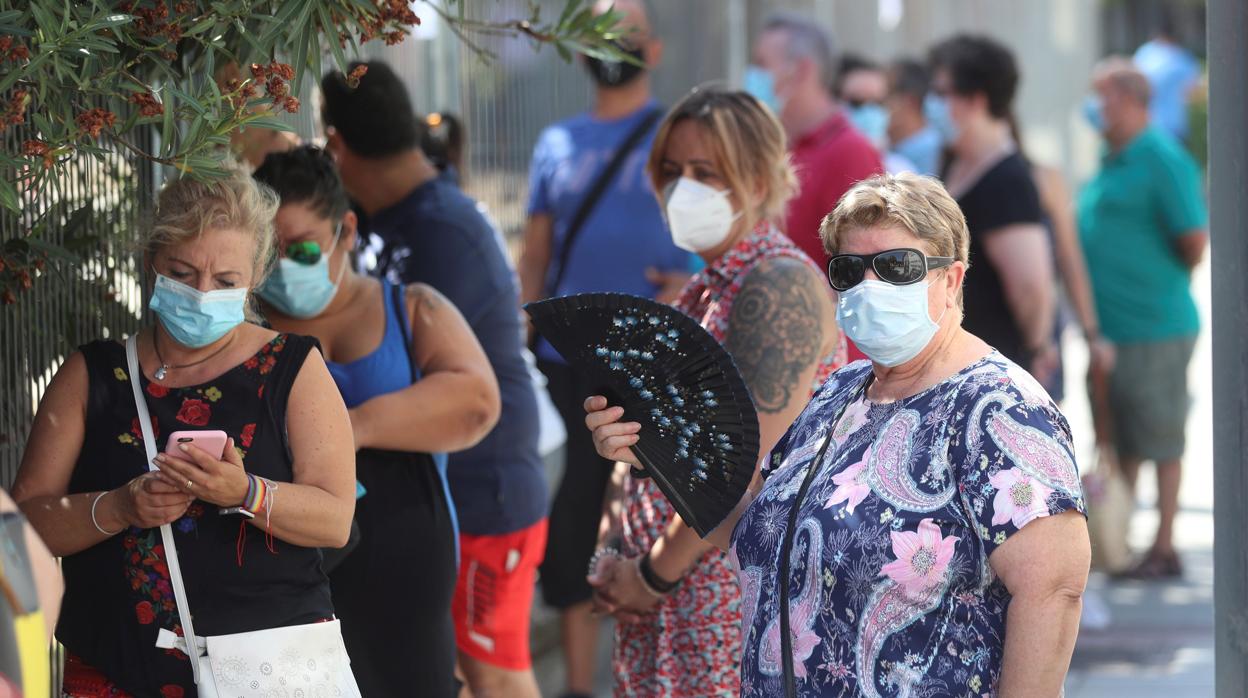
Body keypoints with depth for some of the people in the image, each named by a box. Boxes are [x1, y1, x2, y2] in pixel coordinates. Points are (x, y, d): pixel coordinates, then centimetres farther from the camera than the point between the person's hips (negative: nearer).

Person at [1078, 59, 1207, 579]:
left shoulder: (1162, 160, -14)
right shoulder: (1112, 161, 13)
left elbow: (1195, 239, -17)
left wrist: (1168, 284, -1)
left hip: (1154, 330, -9)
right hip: (1110, 330, 9)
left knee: (1160, 442, 0)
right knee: (1120, 443, 15)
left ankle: (1163, 550, 6)